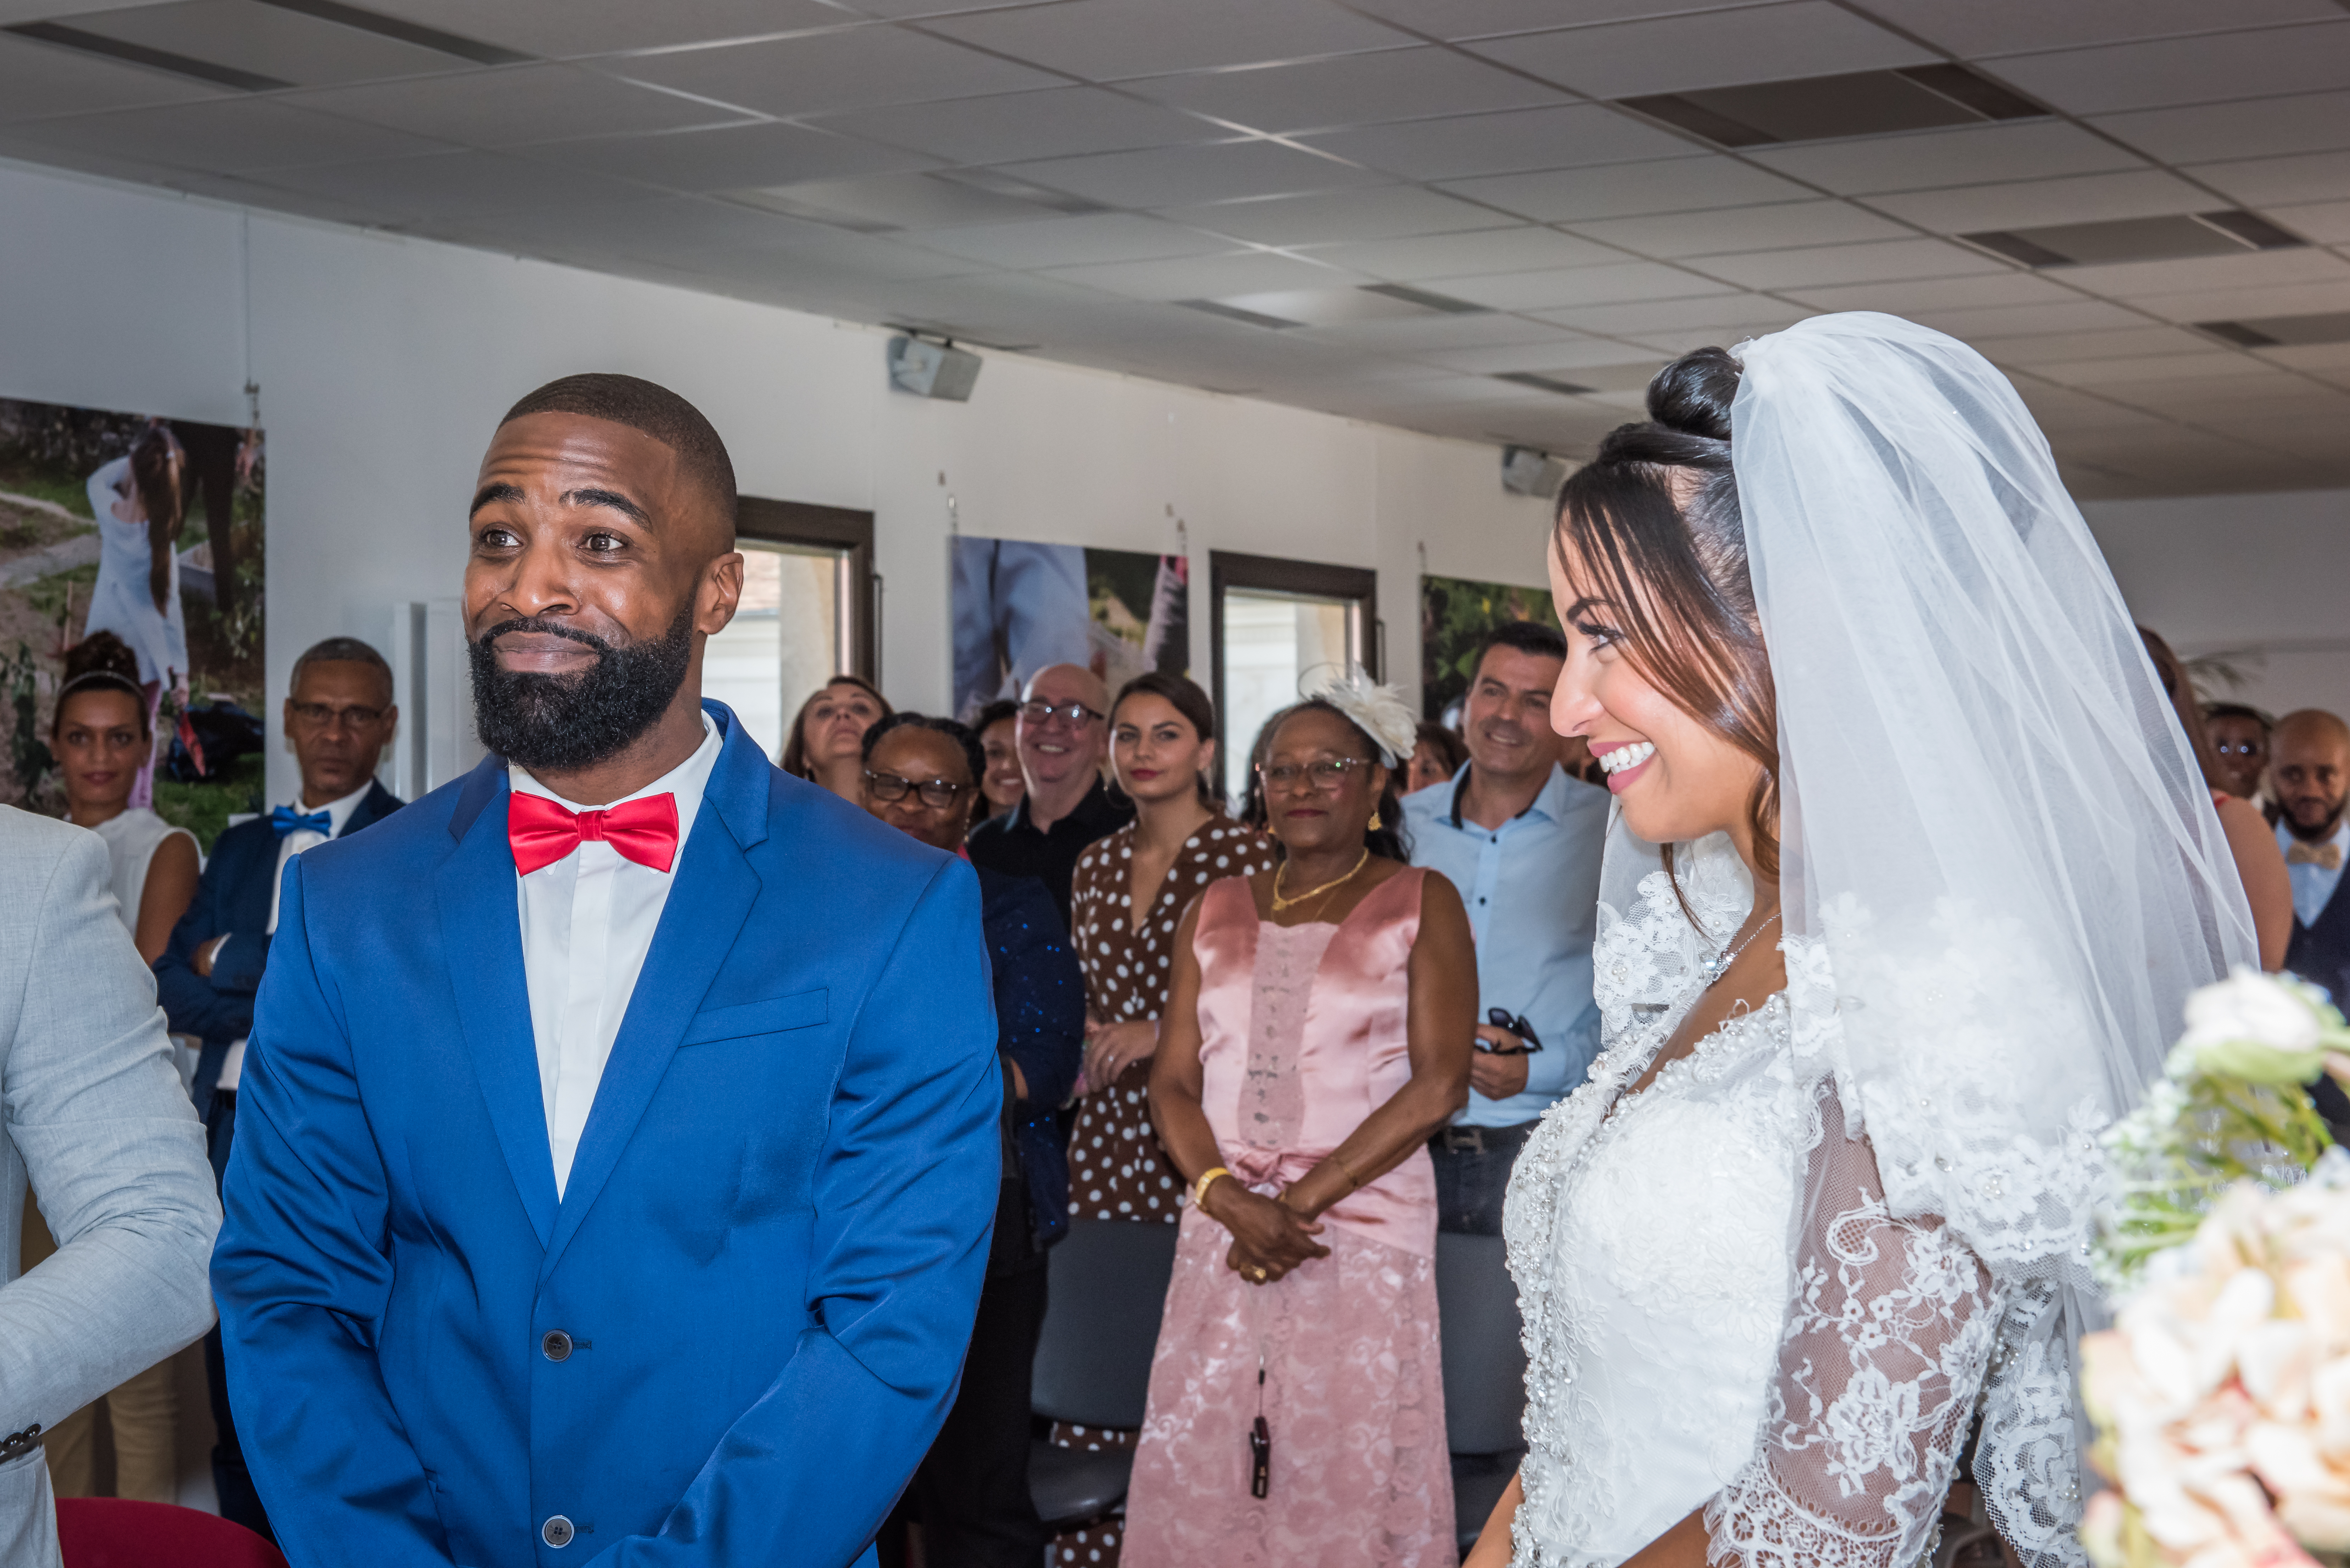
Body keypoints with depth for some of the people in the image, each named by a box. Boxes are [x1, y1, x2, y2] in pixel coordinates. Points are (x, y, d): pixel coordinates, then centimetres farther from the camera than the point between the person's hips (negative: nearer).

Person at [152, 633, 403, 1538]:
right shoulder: (241, 847, 15)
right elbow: (172, 989, 6)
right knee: (236, 1396, 13)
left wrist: (231, 961, -8)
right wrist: (285, 1000, -10)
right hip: (231, 1146, 6)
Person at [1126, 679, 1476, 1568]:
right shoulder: (1218, 911, 16)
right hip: (1223, 1225, 4)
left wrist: (1303, 1200, -11)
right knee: (1205, 1477, 1)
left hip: (1365, 1230, -3)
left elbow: (1439, 1084, -5)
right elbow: (1173, 1083, 11)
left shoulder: (1420, 903, 5)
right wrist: (1226, 1197, -9)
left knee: (1350, 1481, -5)